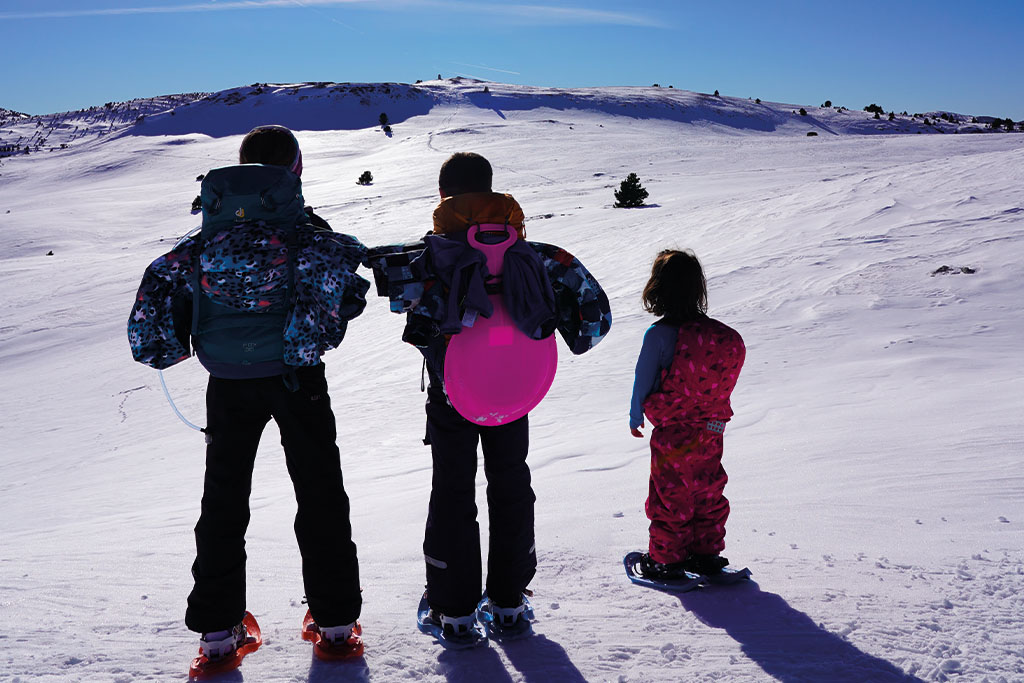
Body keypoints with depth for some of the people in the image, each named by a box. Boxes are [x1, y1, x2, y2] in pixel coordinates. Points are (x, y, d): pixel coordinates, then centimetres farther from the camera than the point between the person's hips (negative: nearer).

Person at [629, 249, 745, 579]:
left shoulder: (658, 334, -19)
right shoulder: (718, 331, -2)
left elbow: (643, 379, -10)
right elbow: (722, 379, 8)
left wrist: (635, 417, 7)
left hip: (672, 434, -5)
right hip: (711, 430, 5)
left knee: (668, 496, 8)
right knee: (708, 490, 18)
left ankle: (664, 560, 18)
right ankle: (706, 554, 28)